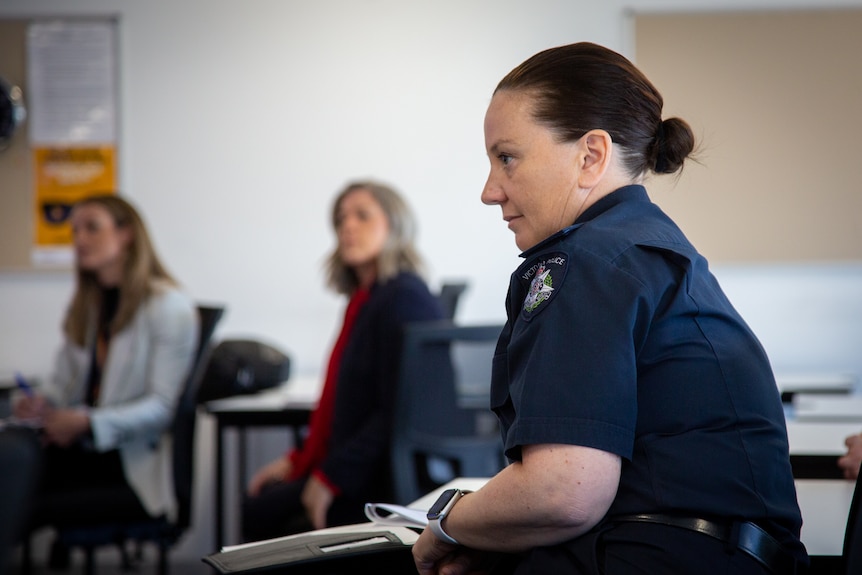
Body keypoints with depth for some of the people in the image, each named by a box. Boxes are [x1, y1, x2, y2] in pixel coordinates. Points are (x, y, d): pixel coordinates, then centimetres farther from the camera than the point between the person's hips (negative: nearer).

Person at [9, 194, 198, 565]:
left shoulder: (169, 307, -6)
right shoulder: (86, 305, 17)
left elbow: (162, 407, -11)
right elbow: (64, 381, 19)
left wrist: (88, 422, -22)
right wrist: (40, 401, -5)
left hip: (139, 471, -6)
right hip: (84, 452, 6)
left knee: (25, 510, -28)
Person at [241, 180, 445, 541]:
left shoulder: (404, 298, -17)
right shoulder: (365, 299, 14)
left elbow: (398, 413, -23)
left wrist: (331, 477, -20)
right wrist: (298, 460, 14)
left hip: (388, 483, -10)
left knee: (262, 512, -7)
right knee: (257, 506, 10)